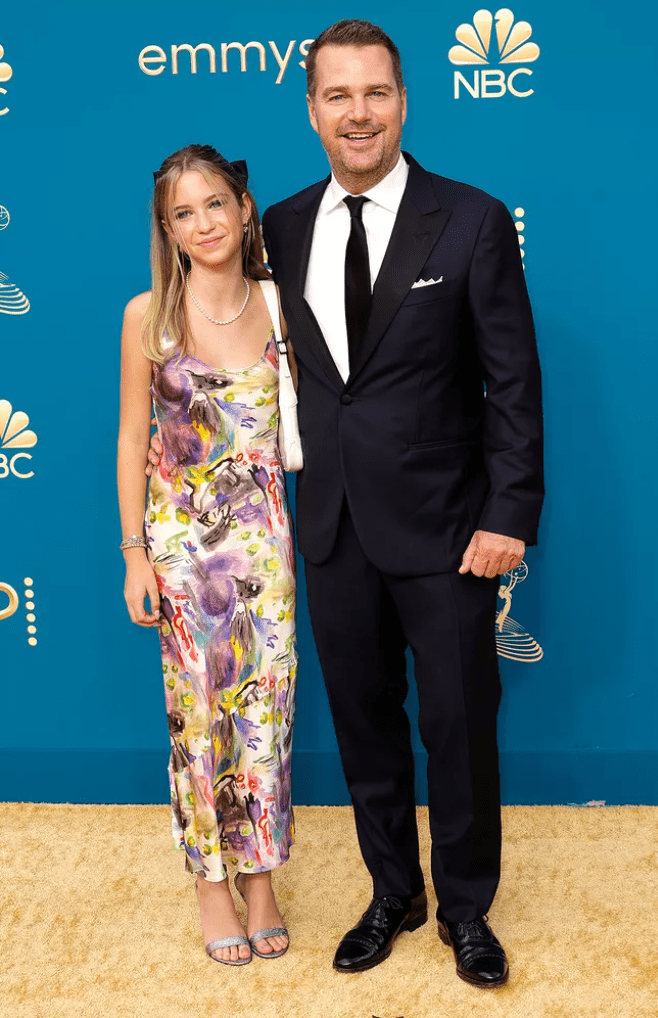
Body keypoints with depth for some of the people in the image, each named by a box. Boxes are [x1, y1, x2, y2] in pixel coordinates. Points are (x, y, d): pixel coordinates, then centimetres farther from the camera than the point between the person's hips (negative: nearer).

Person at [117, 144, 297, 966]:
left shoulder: (279, 305, -1)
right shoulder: (148, 315, -6)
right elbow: (132, 439, -2)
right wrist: (135, 554, -4)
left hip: (265, 537, 2)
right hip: (182, 538, -1)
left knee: (265, 709, 7)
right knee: (198, 713, 8)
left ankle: (260, 878, 24)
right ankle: (211, 881, 25)